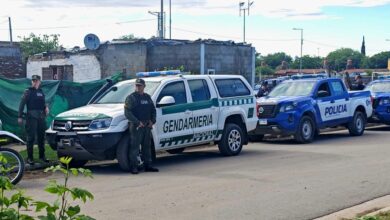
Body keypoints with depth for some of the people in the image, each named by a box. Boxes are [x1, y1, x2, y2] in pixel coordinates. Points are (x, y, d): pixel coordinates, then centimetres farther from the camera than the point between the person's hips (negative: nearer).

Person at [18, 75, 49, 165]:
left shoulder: (41, 91, 14)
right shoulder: (28, 91, -3)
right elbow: (22, 104, -8)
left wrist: (46, 107, 1)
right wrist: (20, 117, -15)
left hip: (41, 117, 6)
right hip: (31, 117, -6)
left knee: (41, 137, 12)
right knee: (31, 137, -5)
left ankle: (42, 156, 22)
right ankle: (30, 158, -2)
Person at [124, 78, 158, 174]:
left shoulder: (147, 97, 16)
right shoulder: (131, 97, -3)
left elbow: (153, 110, 20)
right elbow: (127, 113, -11)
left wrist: (152, 121, 3)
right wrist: (138, 122, -19)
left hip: (147, 126, 6)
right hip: (136, 126, -6)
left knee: (147, 146, 11)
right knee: (134, 147, -6)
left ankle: (148, 165, 18)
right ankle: (134, 167, -4)